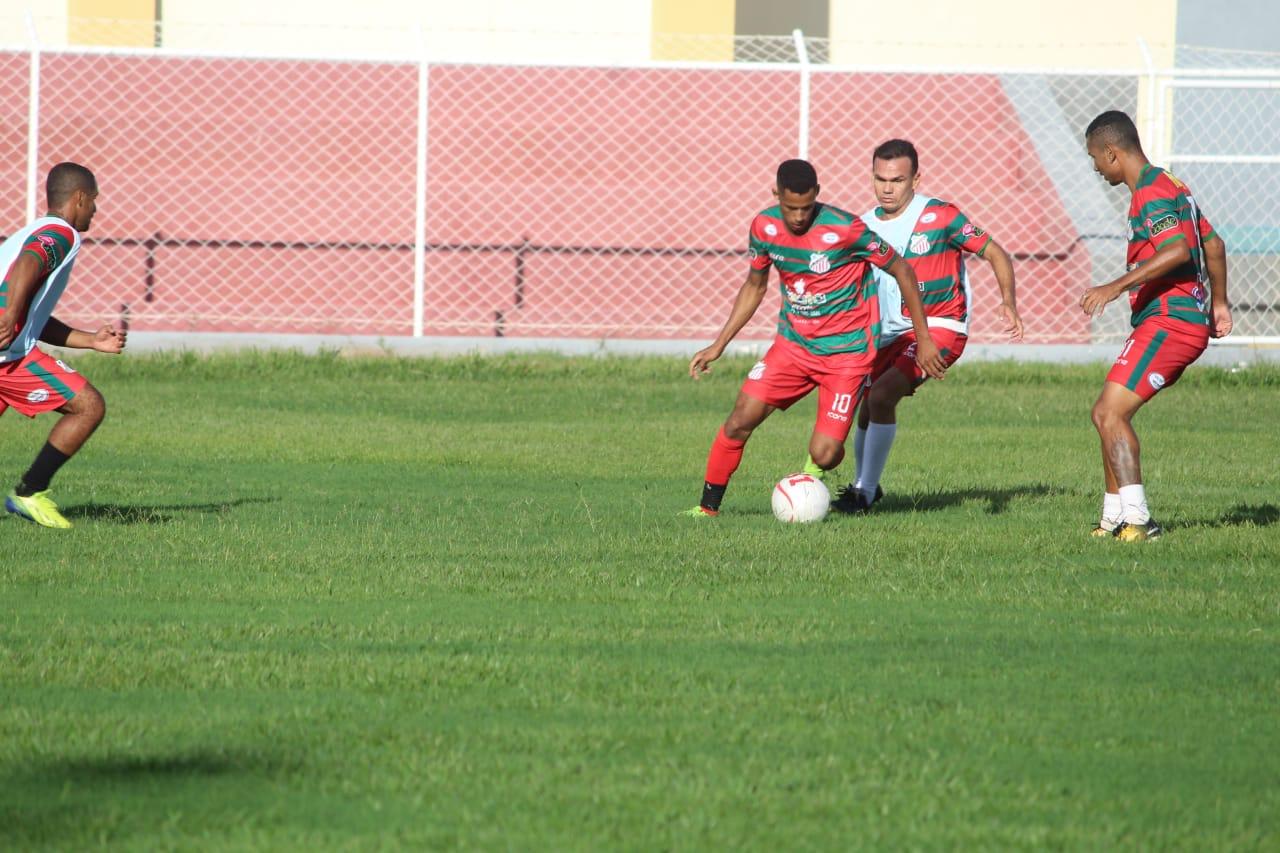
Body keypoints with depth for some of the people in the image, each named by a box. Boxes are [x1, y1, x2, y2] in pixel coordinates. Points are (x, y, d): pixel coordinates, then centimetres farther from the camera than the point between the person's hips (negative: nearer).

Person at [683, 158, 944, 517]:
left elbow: (900, 270, -8)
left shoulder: (845, 229, -20)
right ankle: (708, 507, 2)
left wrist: (923, 339, -6)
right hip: (792, 345, 4)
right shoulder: (764, 227, -4)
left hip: (846, 352, -4)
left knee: (824, 455, -12)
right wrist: (719, 345, 11)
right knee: (740, 421, -12)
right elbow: (754, 286, 14)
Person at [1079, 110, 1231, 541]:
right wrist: (1218, 302, 37)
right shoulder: (1171, 186, 19)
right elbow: (1213, 244, 27)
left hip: (1169, 320, -11)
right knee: (1106, 414, 14)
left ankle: (1138, 519, -20)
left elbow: (1177, 249, -29)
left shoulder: (1151, 194, -13)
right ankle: (1114, 520, 16)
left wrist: (1117, 287, -31)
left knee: (1110, 413, -15)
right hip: (1191, 318, 11)